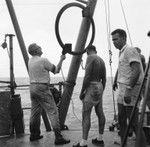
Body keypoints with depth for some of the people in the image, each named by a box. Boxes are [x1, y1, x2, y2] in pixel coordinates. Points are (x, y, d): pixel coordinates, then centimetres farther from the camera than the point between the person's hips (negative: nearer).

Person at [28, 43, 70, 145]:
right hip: (42, 88, -8)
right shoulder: (43, 60, -14)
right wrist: (61, 60, 7)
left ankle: (34, 134, 26)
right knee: (53, 112, -5)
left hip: (32, 87, 8)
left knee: (35, 112, 16)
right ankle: (58, 138, -6)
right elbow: (56, 70, -5)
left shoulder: (30, 61, 9)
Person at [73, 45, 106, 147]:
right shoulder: (101, 60, 13)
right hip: (99, 87, 9)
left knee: (86, 115, -8)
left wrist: (82, 91, -12)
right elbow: (104, 79, 16)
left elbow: (87, 76, -18)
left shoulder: (90, 58, -10)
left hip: (91, 87, -9)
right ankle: (100, 139, 21)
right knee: (100, 113, 11)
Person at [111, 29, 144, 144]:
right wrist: (116, 82, 35)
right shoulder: (122, 52, 18)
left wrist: (128, 90, -26)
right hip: (122, 91, 10)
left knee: (133, 122, -6)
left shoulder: (130, 50, -11)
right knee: (121, 120, 13)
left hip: (130, 91, -10)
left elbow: (136, 71, -21)